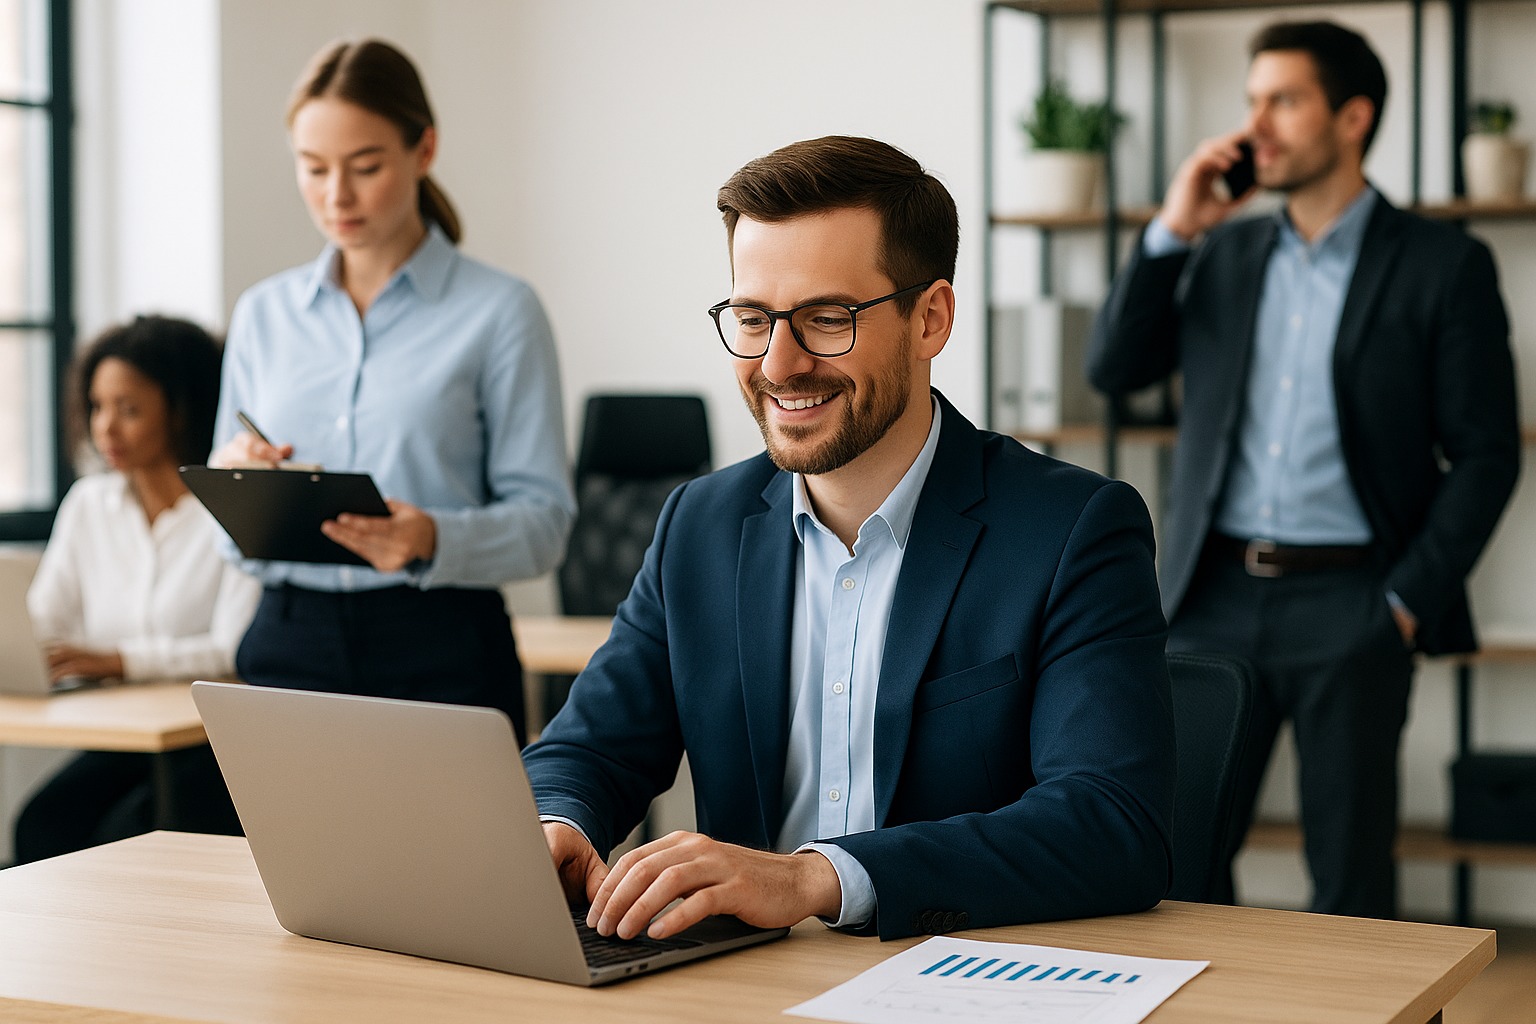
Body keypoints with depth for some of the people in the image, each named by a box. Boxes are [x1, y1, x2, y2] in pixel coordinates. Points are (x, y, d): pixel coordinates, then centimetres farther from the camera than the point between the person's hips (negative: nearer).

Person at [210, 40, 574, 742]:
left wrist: (434, 541, -25)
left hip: (441, 655, -3)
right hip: (289, 646, 3)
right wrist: (233, 484, -9)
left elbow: (544, 518, -7)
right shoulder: (262, 315, 10)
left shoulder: (499, 310, -3)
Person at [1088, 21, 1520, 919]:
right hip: (1214, 596, 4)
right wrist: (1173, 232, -3)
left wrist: (1409, 601, -9)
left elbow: (1486, 454, -3)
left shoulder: (1443, 265, -1)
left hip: (1349, 607, -4)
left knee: (1351, 871, 5)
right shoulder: (1224, 254, 12)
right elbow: (1115, 369, 6)